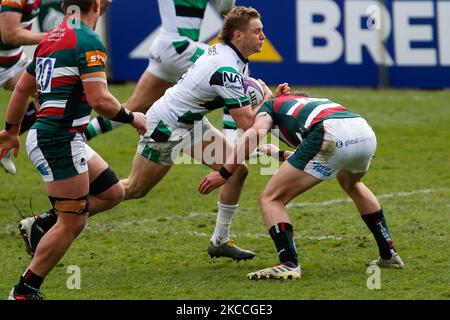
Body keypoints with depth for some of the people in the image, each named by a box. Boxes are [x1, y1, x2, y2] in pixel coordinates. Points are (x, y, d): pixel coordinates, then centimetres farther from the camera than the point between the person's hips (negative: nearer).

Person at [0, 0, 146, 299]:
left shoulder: (52, 38, 13)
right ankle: (24, 291, 3)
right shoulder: (89, 42, -14)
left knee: (112, 193, 15)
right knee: (73, 223, -2)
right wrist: (131, 117, -5)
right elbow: (99, 99, -22)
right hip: (58, 142, -9)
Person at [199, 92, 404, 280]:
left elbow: (255, 132, 4)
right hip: (366, 134, 6)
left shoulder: (270, 105, 27)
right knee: (351, 183, 40)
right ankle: (389, 254, 39)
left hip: (332, 138, -6)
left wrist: (224, 173, 1)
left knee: (271, 199, 5)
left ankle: (289, 264, -12)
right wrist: (280, 154, 62)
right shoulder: (314, 103, 43)